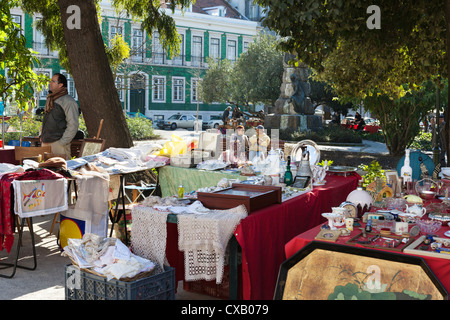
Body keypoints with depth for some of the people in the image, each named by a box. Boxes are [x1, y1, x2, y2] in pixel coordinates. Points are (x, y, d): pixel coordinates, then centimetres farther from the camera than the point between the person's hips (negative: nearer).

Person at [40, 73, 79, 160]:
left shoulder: (68, 101, -9)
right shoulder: (50, 100, 18)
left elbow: (73, 125, -16)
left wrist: (62, 142, -18)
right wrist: (42, 136, 18)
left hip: (58, 144, -8)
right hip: (45, 143, 8)